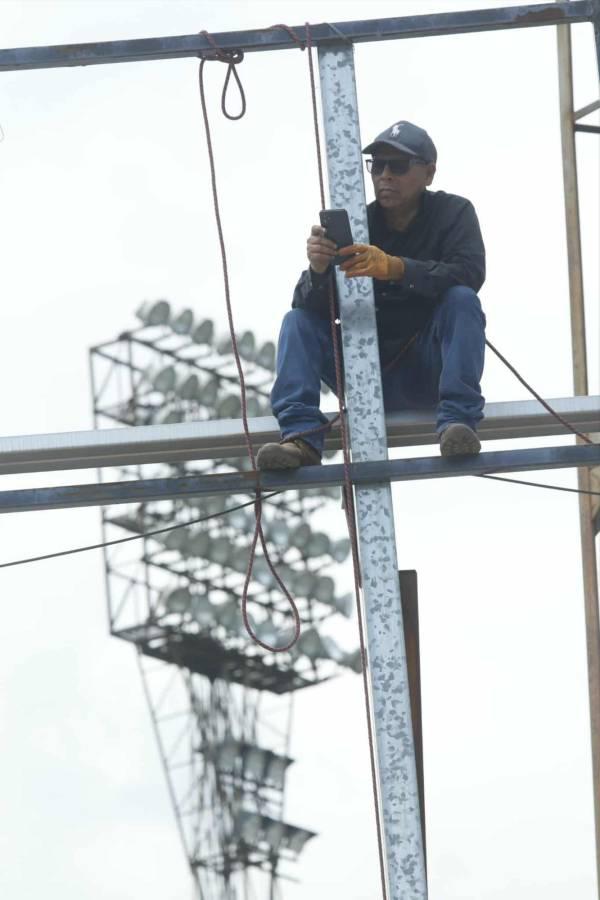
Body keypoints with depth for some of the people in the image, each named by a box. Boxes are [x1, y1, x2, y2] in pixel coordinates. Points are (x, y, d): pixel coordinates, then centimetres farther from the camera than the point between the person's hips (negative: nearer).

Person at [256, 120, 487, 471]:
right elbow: (309, 303, -7)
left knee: (461, 299, -25)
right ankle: (302, 436, -30)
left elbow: (470, 273, -21)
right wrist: (318, 271, -32)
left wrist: (394, 267, -35)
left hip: (428, 372, -2)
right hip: (370, 380, 3)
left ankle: (458, 421, -38)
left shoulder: (452, 212, -1)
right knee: (299, 320, -12)